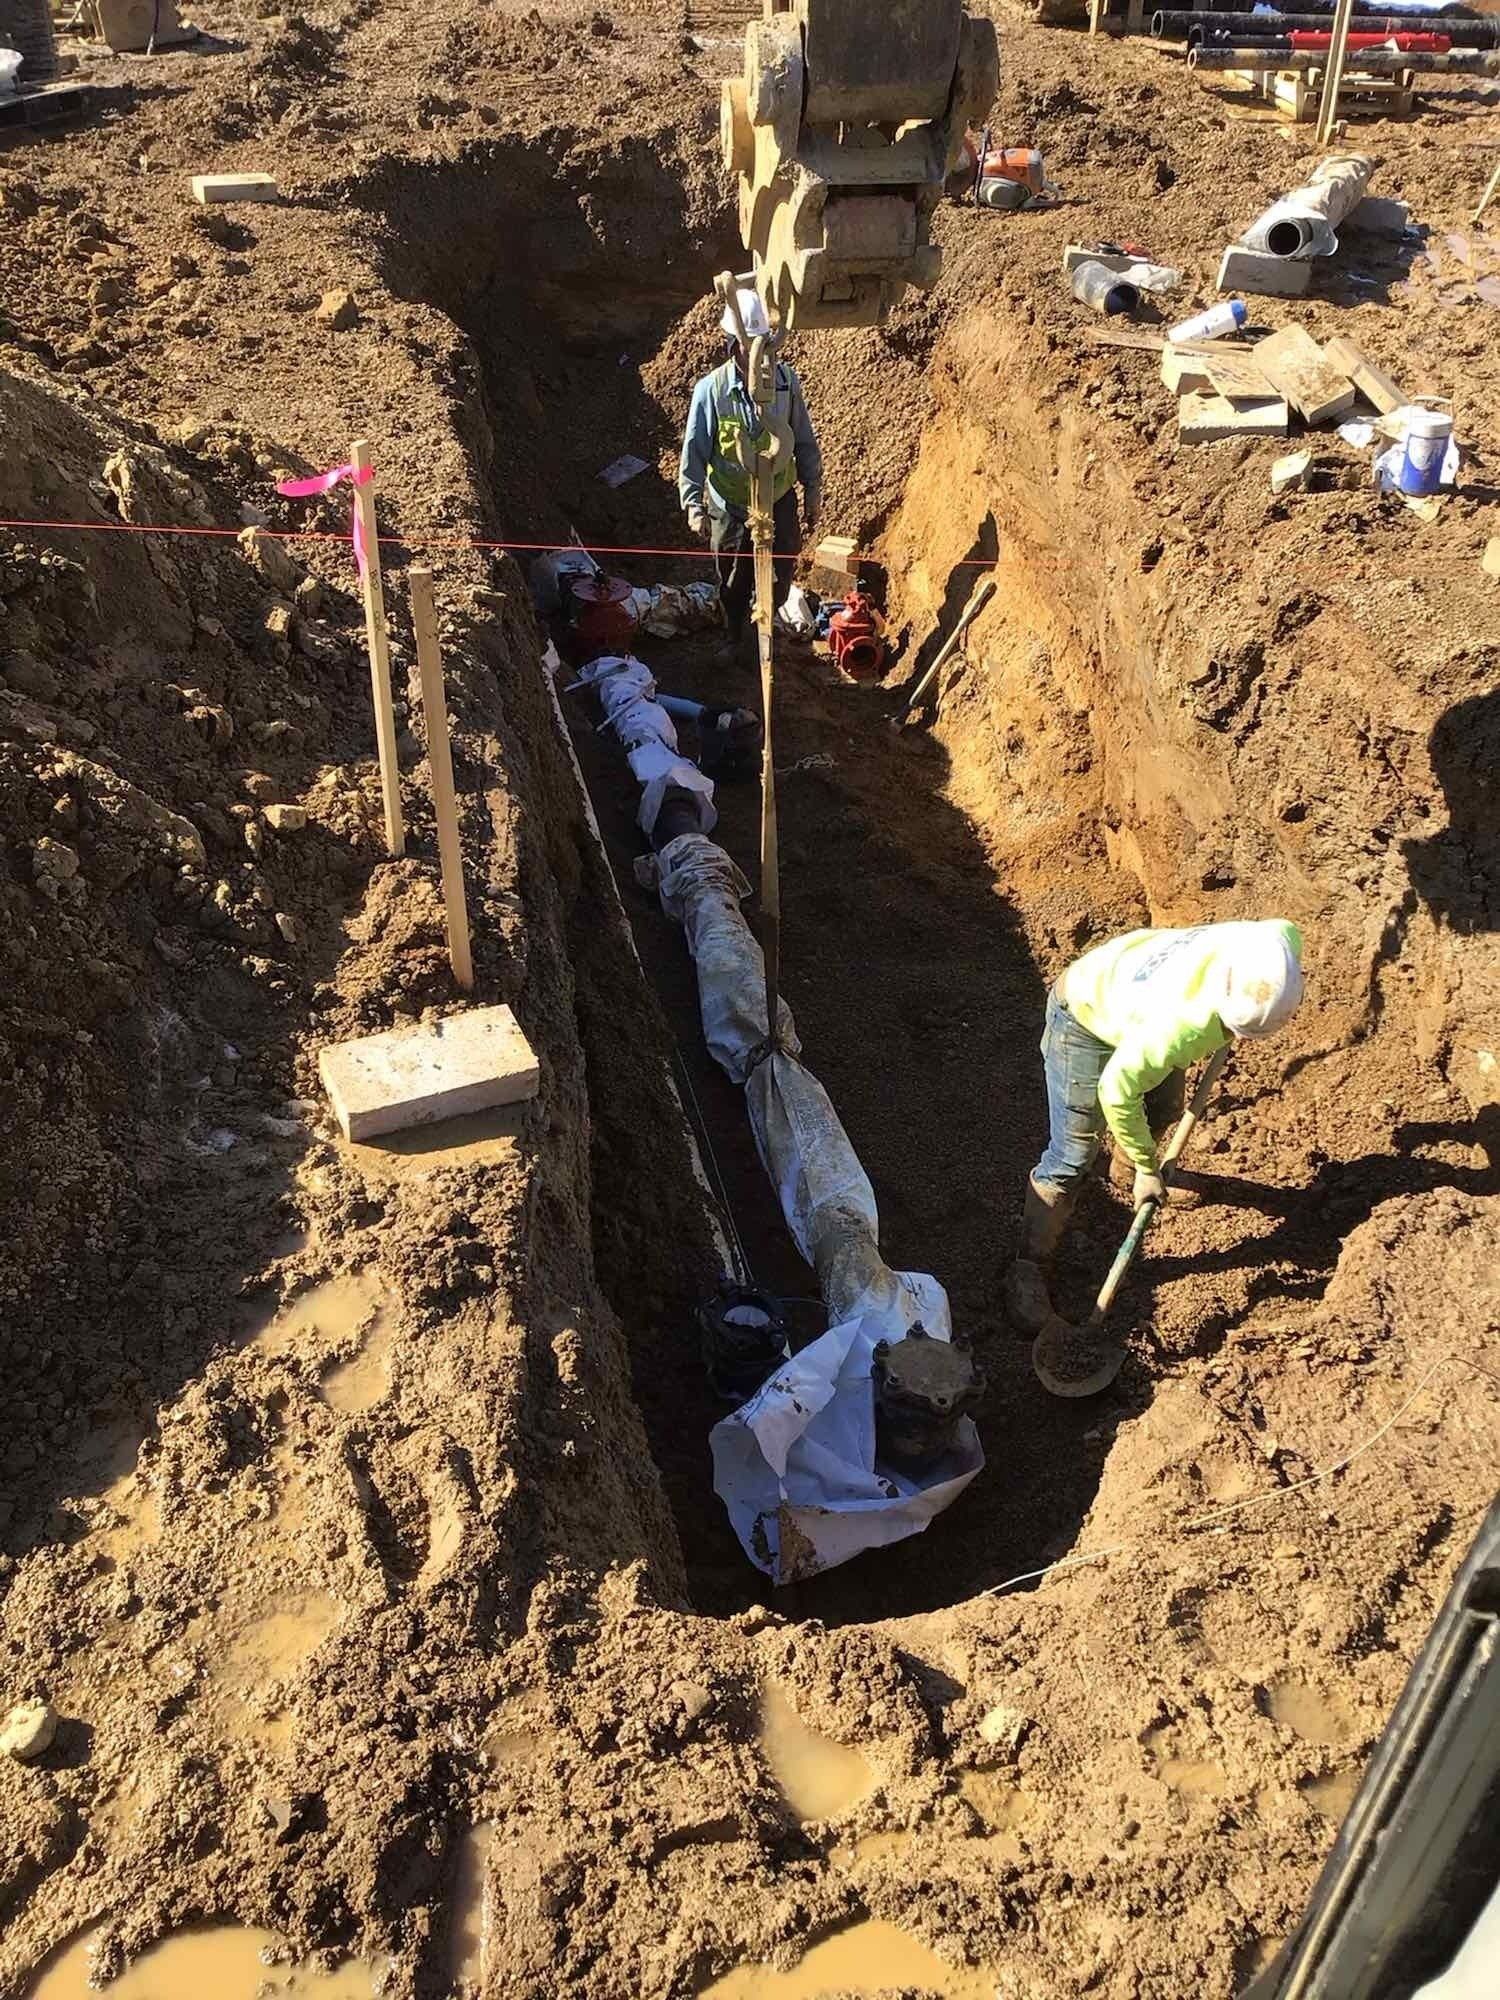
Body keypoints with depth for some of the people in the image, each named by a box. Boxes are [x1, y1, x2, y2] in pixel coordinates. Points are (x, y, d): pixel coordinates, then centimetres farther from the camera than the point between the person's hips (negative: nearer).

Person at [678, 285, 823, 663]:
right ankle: (737, 641, 40)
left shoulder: (786, 380, -9)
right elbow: (694, 451, -10)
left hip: (780, 500, 2)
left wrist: (813, 493, 5)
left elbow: (805, 442, 1)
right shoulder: (711, 390, -17)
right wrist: (693, 505, -14)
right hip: (731, 507, -2)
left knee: (779, 581, 16)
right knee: (734, 584, 15)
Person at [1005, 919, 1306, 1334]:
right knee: (1072, 1157, -6)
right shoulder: (1180, 1024, -46)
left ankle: (1127, 1168, 59)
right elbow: (1117, 1092, -29)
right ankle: (1028, 1269, 11)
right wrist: (1146, 1168, -15)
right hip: (1087, 1023, -7)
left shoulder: (1277, 942, -29)